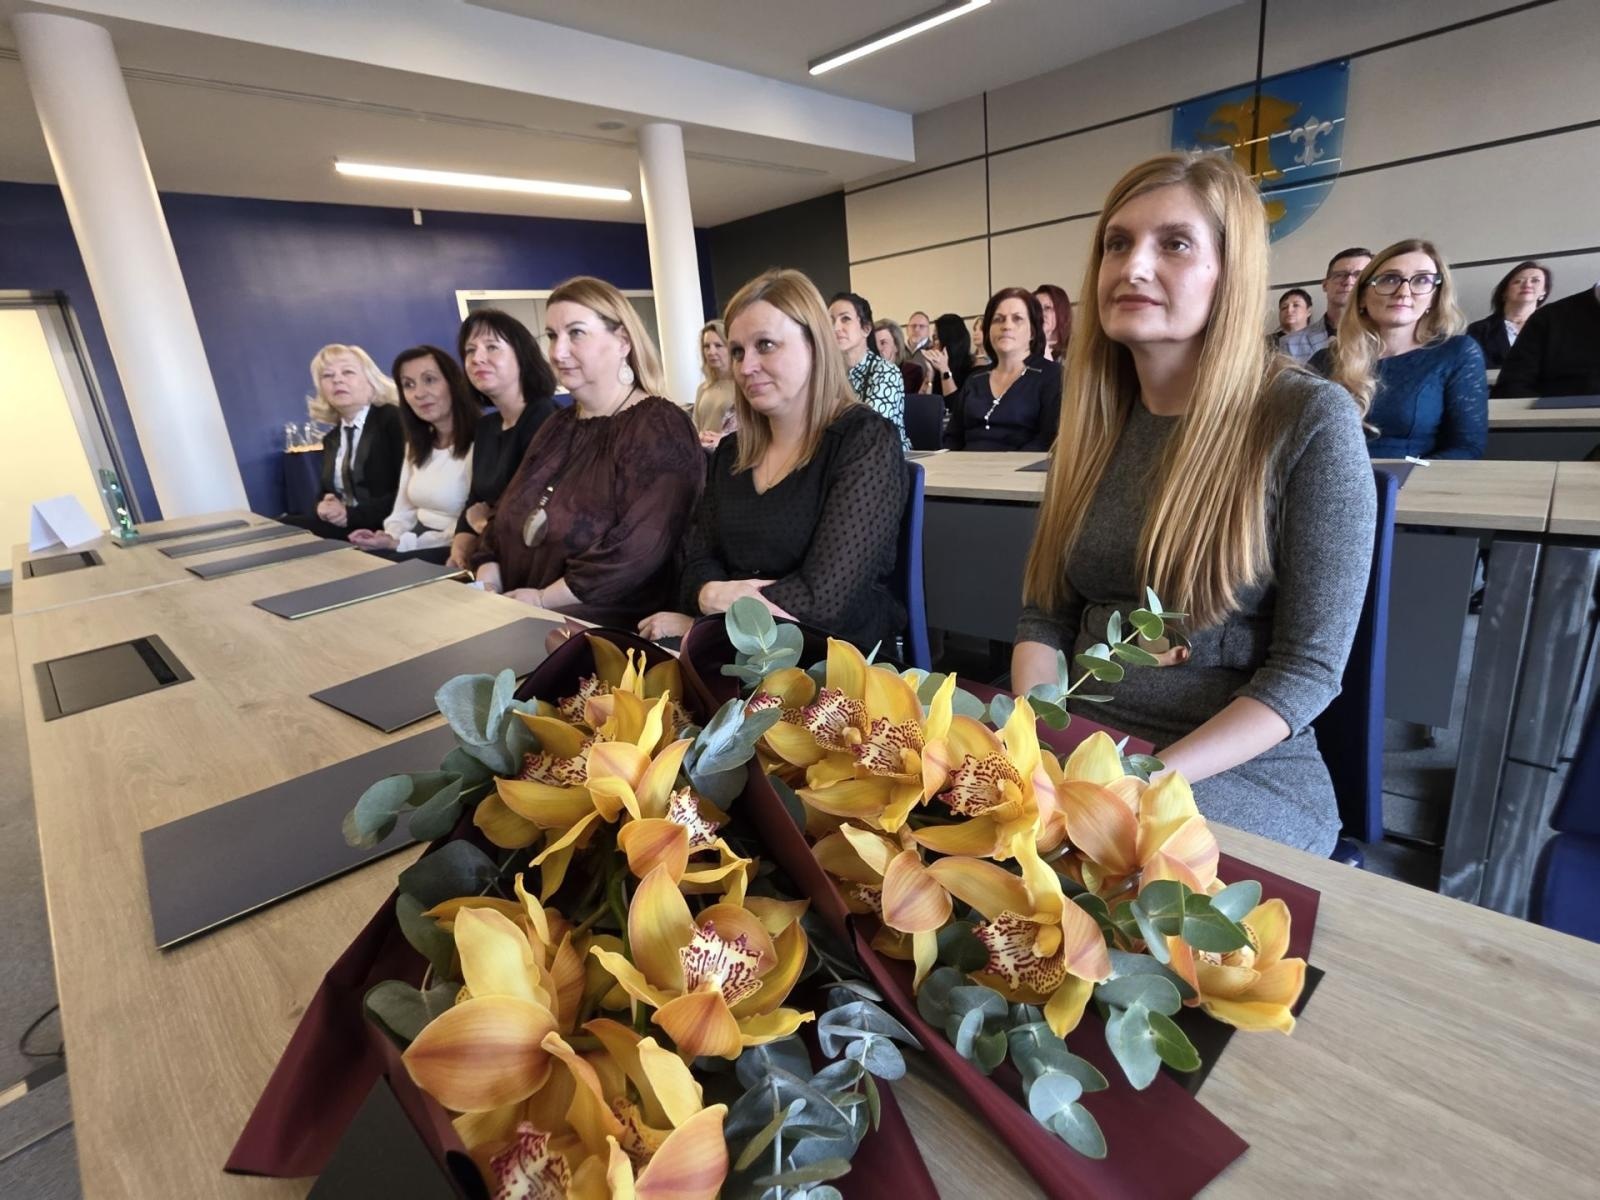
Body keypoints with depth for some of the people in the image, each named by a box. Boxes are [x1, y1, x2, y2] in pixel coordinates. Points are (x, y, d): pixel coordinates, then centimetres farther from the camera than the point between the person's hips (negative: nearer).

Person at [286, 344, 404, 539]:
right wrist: (324, 507, -5)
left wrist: (351, 514, -18)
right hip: (341, 523, 7)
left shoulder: (394, 420, -5)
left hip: (382, 527, -7)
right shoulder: (331, 439, 19)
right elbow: (326, 491, 21)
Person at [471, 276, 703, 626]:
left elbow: (639, 550, -23)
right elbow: (506, 516, 17)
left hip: (614, 627, -7)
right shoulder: (559, 425, 18)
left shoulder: (660, 428, -10)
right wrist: (486, 583, -1)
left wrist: (544, 599, -18)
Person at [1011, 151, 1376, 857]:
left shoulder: (1311, 419, -8)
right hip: (1079, 752, 4)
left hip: (1241, 774, -4)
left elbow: (1309, 669, -10)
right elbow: (1045, 614, 6)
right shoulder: (1091, 424, 5)